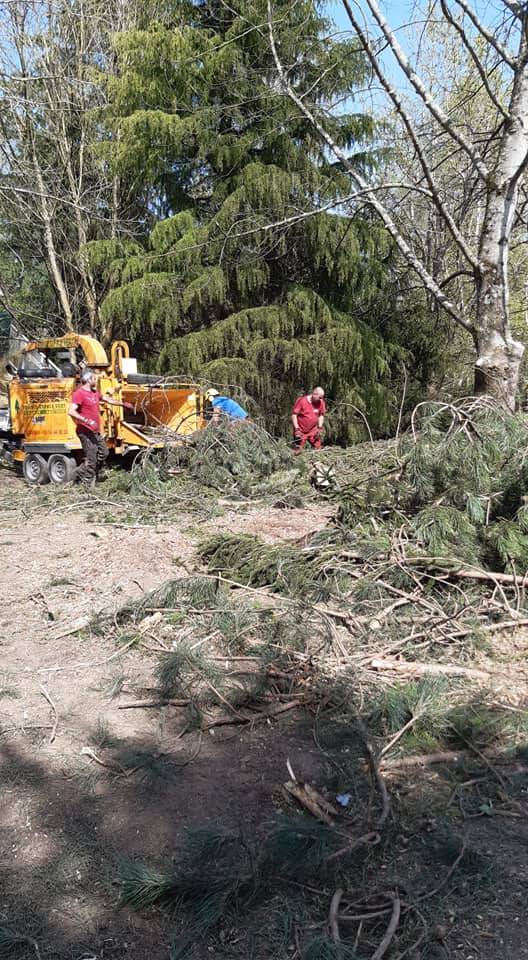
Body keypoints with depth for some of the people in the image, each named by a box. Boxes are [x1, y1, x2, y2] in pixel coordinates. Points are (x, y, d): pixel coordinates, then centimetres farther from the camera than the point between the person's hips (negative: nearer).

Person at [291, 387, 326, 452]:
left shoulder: (321, 402, -4)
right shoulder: (301, 401, -16)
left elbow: (321, 415, 11)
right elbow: (294, 415, -12)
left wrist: (319, 428, 0)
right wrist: (297, 429, -16)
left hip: (313, 431, 4)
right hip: (300, 431, -4)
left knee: (317, 449, 2)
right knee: (298, 451, -2)